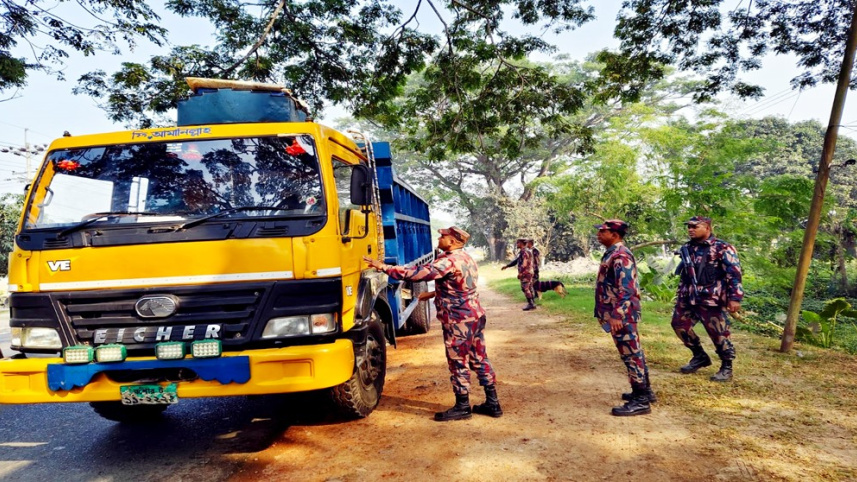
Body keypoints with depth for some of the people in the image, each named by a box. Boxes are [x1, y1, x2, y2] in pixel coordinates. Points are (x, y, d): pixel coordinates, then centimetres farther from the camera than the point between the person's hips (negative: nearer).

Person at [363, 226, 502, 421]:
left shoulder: (448, 261, -20)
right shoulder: (466, 258, 10)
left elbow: (416, 273, -25)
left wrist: (384, 267, -20)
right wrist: (432, 294, 25)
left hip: (459, 320, -9)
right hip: (475, 315, 10)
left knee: (458, 363, 2)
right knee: (480, 359, 14)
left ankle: (462, 407, 14)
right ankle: (492, 403, 21)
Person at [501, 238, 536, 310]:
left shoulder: (524, 251, -15)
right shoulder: (522, 252, 18)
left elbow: (524, 264, -22)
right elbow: (516, 260, 22)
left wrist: (520, 273, -19)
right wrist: (506, 266, 22)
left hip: (525, 273, -10)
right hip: (529, 273, 10)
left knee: (526, 289, -7)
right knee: (529, 289, 12)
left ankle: (530, 304, -5)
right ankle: (532, 304, 15)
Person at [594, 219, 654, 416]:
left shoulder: (620, 256, -18)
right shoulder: (613, 254, 15)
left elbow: (626, 288, -25)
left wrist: (617, 315, -28)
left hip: (621, 315, -11)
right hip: (620, 314, 11)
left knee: (631, 355, -5)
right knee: (633, 353, 18)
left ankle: (641, 401, 2)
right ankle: (644, 391, 30)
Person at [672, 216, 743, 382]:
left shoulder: (722, 248, -7)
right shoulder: (687, 249, 13)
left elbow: (734, 273, -11)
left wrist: (735, 297, -18)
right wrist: (679, 296, 21)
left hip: (711, 300, -7)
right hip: (688, 299, 7)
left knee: (718, 333, -2)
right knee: (679, 324, 8)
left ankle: (727, 368, 18)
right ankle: (700, 357, 27)